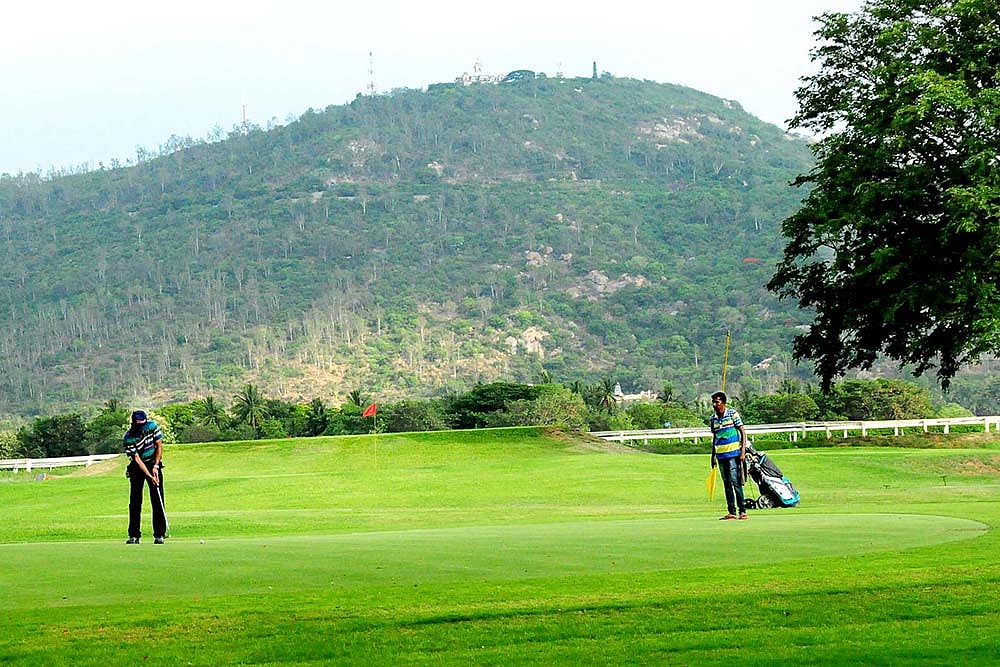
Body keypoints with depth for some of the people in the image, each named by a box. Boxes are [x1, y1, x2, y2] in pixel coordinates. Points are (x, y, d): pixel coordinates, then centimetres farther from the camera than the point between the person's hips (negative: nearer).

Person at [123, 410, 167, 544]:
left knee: (157, 500, -5)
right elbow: (137, 459, -23)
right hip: (137, 468, -2)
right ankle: (134, 536, -1)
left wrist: (155, 466, -13)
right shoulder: (128, 438, -22)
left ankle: (159, 534, -5)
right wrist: (149, 476, -30)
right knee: (135, 501, -5)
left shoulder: (152, 426, -13)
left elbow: (159, 446, -4)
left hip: (153, 464, 2)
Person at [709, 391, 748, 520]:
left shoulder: (733, 414, -4)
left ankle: (742, 511, -9)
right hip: (720, 455, 5)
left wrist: (743, 451, -11)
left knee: (735, 482, -11)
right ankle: (732, 512, 9)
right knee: (727, 484, 6)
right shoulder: (713, 419, 10)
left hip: (733, 453, -5)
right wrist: (713, 456, 18)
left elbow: (743, 432, -2)